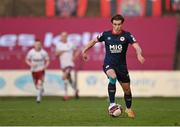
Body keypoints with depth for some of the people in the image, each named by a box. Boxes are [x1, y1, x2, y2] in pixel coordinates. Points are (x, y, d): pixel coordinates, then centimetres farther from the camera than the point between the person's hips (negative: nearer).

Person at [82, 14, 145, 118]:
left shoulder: (127, 35, -5)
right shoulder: (106, 34, -2)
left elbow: (136, 46, -16)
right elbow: (94, 41, 13)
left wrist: (139, 54, -37)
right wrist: (84, 50, 5)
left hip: (121, 65, 2)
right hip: (109, 64, -2)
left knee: (127, 89, 8)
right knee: (113, 77, -34)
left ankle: (129, 109, 34)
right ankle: (112, 104, -30)